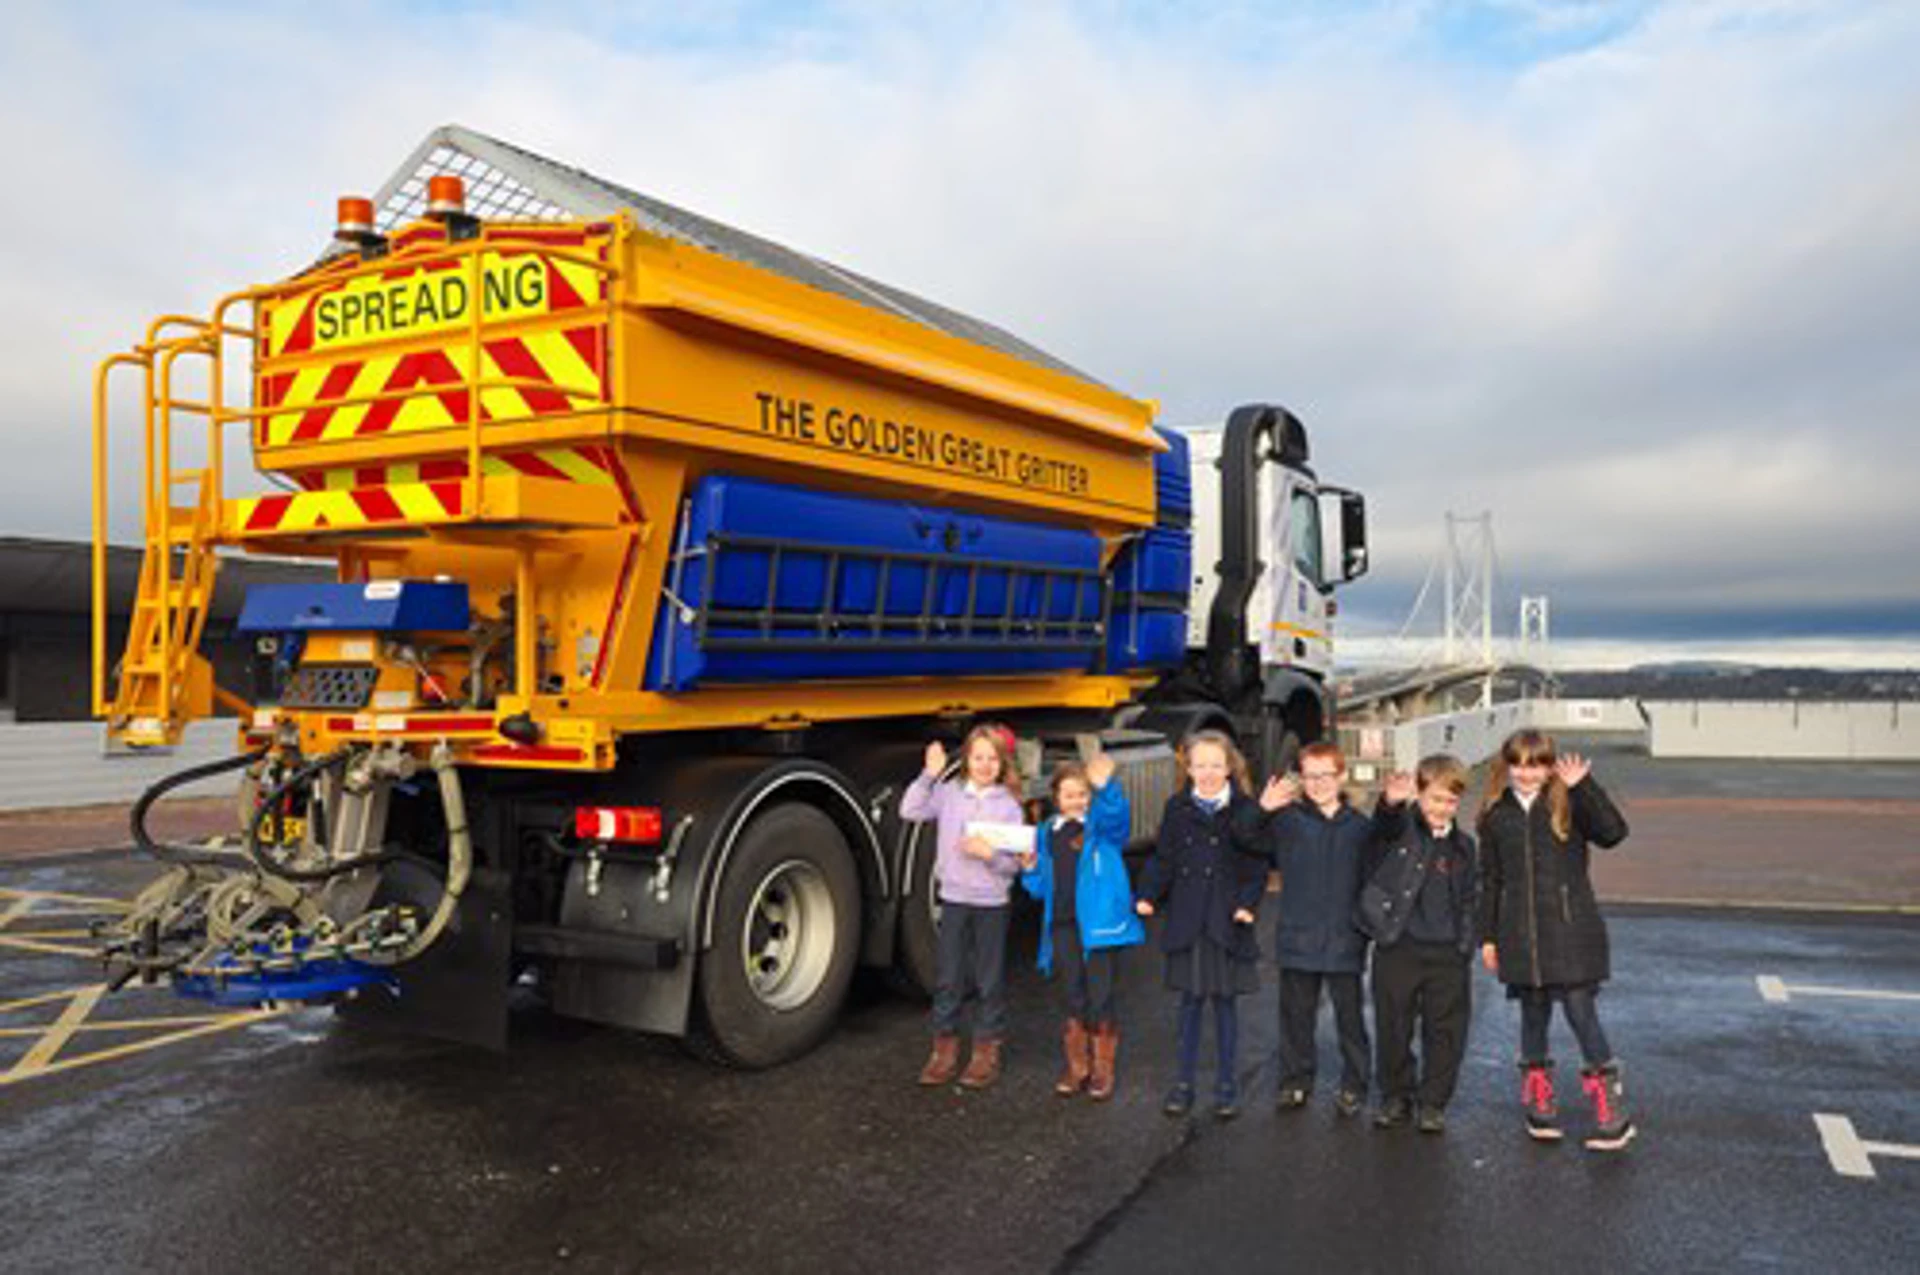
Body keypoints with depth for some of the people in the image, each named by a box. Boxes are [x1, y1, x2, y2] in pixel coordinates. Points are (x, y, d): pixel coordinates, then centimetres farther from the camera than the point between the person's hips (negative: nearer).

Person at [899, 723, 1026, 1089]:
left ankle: (986, 1050, 21)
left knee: (990, 980, 8)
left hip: (991, 902, -1)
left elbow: (1015, 863, -5)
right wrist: (929, 775, -16)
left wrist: (991, 854, -24)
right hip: (953, 898, 2)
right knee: (947, 976, 9)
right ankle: (945, 1048, 22)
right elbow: (910, 810, -11)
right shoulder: (949, 793, 0)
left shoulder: (1008, 805, -4)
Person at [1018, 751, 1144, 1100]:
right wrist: (1030, 869, -3)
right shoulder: (1047, 832, 13)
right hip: (1062, 925, 4)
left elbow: (1117, 814, -27)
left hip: (1099, 924, -4)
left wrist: (1105, 786, -45)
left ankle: (1103, 1070, 16)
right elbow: (1042, 887, 18)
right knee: (1074, 1001, 12)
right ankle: (1076, 1066, 25)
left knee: (1100, 1002, 1)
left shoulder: (1103, 825, -1)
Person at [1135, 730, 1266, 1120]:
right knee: (1190, 1001, 9)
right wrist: (1148, 896, -10)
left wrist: (1247, 903, -15)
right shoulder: (1177, 808, 4)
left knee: (1224, 1000, 7)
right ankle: (1184, 1082, 19)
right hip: (1186, 920, 1)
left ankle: (1225, 1084, 20)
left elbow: (1258, 865, -1)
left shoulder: (1244, 809, -2)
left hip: (1227, 922, -1)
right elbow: (1163, 860, 4)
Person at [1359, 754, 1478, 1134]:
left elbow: (1469, 900, 15)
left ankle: (1433, 1103, 22)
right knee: (1393, 1028, 7)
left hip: (1447, 953, 3)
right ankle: (1395, 1097, 24)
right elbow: (1387, 823, -27)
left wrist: (1467, 944, 7)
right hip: (1398, 947, -3)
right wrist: (1391, 802, -49)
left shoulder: (1462, 846, 10)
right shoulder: (1400, 828, -2)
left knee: (1445, 1031, 7)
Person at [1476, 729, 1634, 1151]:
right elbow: (1491, 881, 10)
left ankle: (1613, 1110, 10)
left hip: (1570, 930, -3)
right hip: (1520, 936, 3)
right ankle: (1538, 1100, 27)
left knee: (1581, 1013, -4)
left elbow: (1613, 832, -20)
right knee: (1533, 1014, 12)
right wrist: (1487, 936, 9)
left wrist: (1583, 786, -24)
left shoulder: (1569, 806, -3)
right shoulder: (1496, 815, 6)